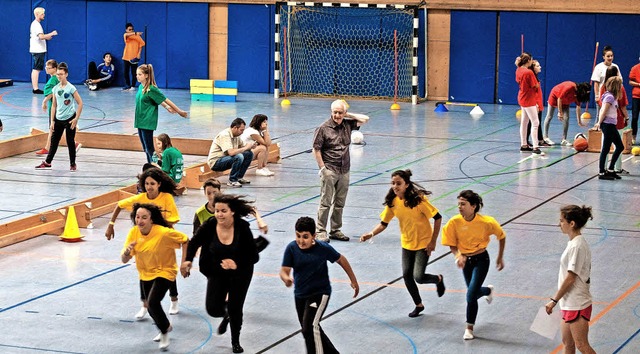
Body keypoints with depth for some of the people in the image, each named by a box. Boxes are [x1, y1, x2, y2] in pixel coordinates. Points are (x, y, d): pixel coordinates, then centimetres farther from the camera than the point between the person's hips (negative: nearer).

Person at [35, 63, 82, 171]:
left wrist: (76, 119, -13)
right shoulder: (55, 89, 5)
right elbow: (54, 105, 10)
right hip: (58, 119, 5)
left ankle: (72, 164, 14)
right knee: (54, 141, 10)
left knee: (70, 142, 3)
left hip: (69, 119, -5)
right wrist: (52, 121, 6)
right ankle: (47, 163, 19)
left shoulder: (71, 88, -11)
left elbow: (80, 103, -10)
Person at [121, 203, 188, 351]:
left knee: (152, 302, -24)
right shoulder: (134, 232, -14)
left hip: (164, 272, -6)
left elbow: (184, 240, -14)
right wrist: (127, 251, -34)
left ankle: (165, 331, 3)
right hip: (145, 274, 6)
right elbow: (124, 260, -12)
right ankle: (165, 328, 49)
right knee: (151, 308, 17)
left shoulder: (164, 233, -28)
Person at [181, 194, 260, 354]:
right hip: (216, 273, 2)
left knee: (235, 309, 2)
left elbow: (253, 257, -19)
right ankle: (226, 316, 37)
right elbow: (194, 243, -2)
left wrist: (236, 264, -35)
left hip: (240, 274, -2)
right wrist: (188, 261, -18)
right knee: (213, 309, -3)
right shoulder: (210, 225, -20)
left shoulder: (242, 227, -24)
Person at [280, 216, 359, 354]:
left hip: (320, 293, -5)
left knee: (310, 327, -24)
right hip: (300, 295, 5)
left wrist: (353, 280, 8)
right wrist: (286, 278, -42)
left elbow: (341, 259, -2)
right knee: (308, 330, 20)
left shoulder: (323, 248, -19)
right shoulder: (291, 248, -14)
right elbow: (284, 270, -17)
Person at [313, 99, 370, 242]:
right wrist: (322, 168, -10)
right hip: (330, 170, -5)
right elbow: (316, 150, -8)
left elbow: (365, 119, 12)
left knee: (340, 203, 11)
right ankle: (320, 231, -1)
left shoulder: (347, 124, 7)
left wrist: (348, 115, 5)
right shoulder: (324, 128, -9)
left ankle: (335, 230, 20)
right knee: (326, 202, -5)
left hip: (344, 171, 5)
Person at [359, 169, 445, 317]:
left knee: (419, 277, -11)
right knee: (407, 275, 3)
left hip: (423, 243, -5)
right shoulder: (392, 202, -9)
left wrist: (433, 241, -16)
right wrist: (371, 234, -21)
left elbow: (437, 217, -18)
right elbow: (383, 223, -2)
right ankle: (419, 305, 26)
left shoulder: (418, 199, -24)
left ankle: (438, 279, 23)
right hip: (407, 243, 5)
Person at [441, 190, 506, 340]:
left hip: (481, 260, -4)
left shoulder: (486, 222, -23)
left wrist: (500, 258, 3)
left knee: (471, 295, -14)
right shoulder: (454, 222, -19)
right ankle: (488, 290, 56)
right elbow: (452, 244, -6)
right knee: (474, 292, 20)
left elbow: (501, 236, -4)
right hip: (466, 260, 4)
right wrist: (458, 256, -27)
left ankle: (469, 328, 11)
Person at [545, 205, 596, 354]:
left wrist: (554, 300, -14)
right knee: (567, 342, 16)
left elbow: (570, 278, -21)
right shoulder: (574, 243, 9)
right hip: (570, 304, 10)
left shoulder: (576, 246, -21)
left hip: (577, 305, -10)